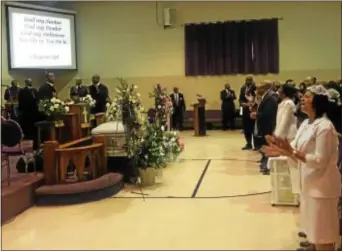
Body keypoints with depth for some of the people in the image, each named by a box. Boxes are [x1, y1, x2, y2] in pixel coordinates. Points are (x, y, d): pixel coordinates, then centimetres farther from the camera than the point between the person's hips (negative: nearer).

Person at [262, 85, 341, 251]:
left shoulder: (324, 126, -19)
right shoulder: (306, 124, 8)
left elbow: (320, 161, -23)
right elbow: (298, 152, 9)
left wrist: (291, 151, -27)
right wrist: (282, 150, -8)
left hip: (322, 186, -9)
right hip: (308, 184, 9)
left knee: (322, 236, 3)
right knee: (312, 231, 20)